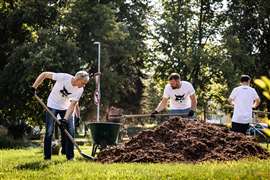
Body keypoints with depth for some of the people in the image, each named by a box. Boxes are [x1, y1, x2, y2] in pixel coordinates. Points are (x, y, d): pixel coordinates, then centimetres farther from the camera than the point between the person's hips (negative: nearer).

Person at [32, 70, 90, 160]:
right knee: (49, 131, -5)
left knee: (70, 131, -6)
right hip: (53, 106, -3)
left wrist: (65, 119, -31)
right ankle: (47, 156, 6)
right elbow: (44, 74, -20)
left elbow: (72, 105, -20)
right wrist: (34, 87, -19)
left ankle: (70, 156, 4)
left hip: (66, 108, 3)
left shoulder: (80, 90, -20)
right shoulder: (63, 77, -30)